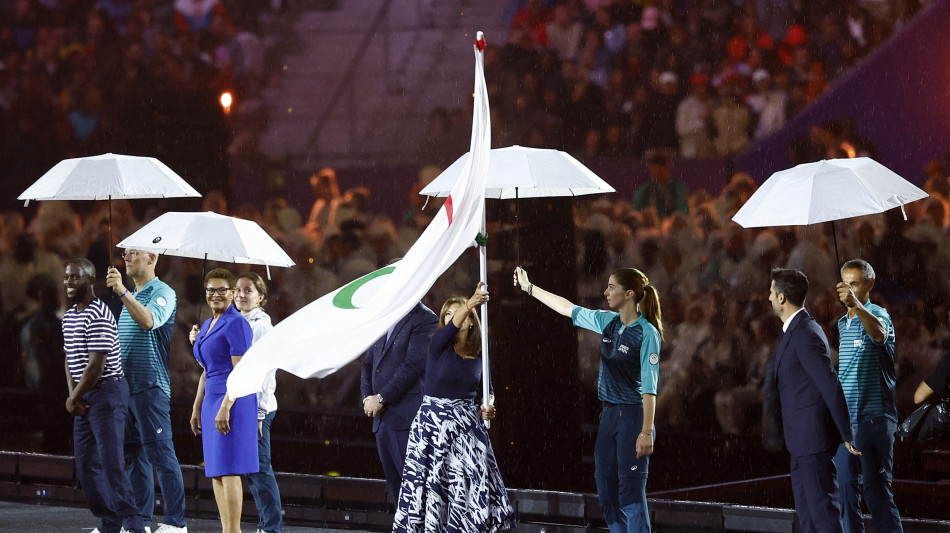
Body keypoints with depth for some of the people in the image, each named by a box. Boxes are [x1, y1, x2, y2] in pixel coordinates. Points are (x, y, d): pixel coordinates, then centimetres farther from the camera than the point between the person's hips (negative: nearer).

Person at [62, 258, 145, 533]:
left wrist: (74, 398, -10)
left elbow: (96, 366, -20)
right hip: (84, 398, 10)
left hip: (107, 391, -10)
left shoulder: (99, 317, -17)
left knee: (111, 462, -12)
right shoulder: (69, 316, 13)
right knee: (86, 466, 10)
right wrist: (73, 396, -1)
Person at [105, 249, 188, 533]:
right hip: (126, 385, 9)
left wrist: (122, 292, -34)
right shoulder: (132, 296, 20)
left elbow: (148, 321, -26)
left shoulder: (162, 293, -6)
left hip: (151, 386, -9)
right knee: (132, 455, 10)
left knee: (160, 452, -9)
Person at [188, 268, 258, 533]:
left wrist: (225, 407, -21)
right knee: (215, 472, 7)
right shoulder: (207, 325, 18)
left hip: (233, 399, -9)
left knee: (228, 470, -11)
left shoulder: (236, 324, -9)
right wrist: (197, 408, 21)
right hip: (211, 401, 9)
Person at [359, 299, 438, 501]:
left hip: (407, 415, -8)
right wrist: (367, 397, 3)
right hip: (382, 419, 8)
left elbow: (413, 365, -14)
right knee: (395, 485, 8)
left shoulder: (425, 320, -7)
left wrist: (381, 399, -13)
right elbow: (368, 365, 22)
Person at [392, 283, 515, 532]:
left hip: (467, 423, 3)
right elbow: (450, 329, -28)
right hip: (434, 422, -3)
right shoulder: (439, 345, -5)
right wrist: (469, 304, -45)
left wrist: (487, 406, -5)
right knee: (430, 485, -5)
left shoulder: (479, 354, 6)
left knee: (476, 487, -2)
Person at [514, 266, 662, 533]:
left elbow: (650, 387, -19)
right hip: (609, 413, 8)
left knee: (631, 491, -10)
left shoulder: (647, 333, -14)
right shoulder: (609, 322, 7)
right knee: (605, 487, 9)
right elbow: (568, 309, 18)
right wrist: (529, 288, 23)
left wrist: (646, 432, -23)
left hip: (633, 415, -8)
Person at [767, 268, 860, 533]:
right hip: (802, 440, 10)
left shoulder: (805, 335, -19)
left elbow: (831, 387, -21)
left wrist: (847, 435, -19)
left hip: (814, 436, -10)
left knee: (823, 508, -7)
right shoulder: (795, 330, 14)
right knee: (806, 510, 14)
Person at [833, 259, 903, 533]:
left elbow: (879, 333, -35)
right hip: (844, 418, 8)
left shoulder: (877, 315, -9)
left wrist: (856, 304, -53)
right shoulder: (842, 323, 15)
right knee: (846, 487, 8)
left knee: (877, 488, -7)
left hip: (873, 418, -7)